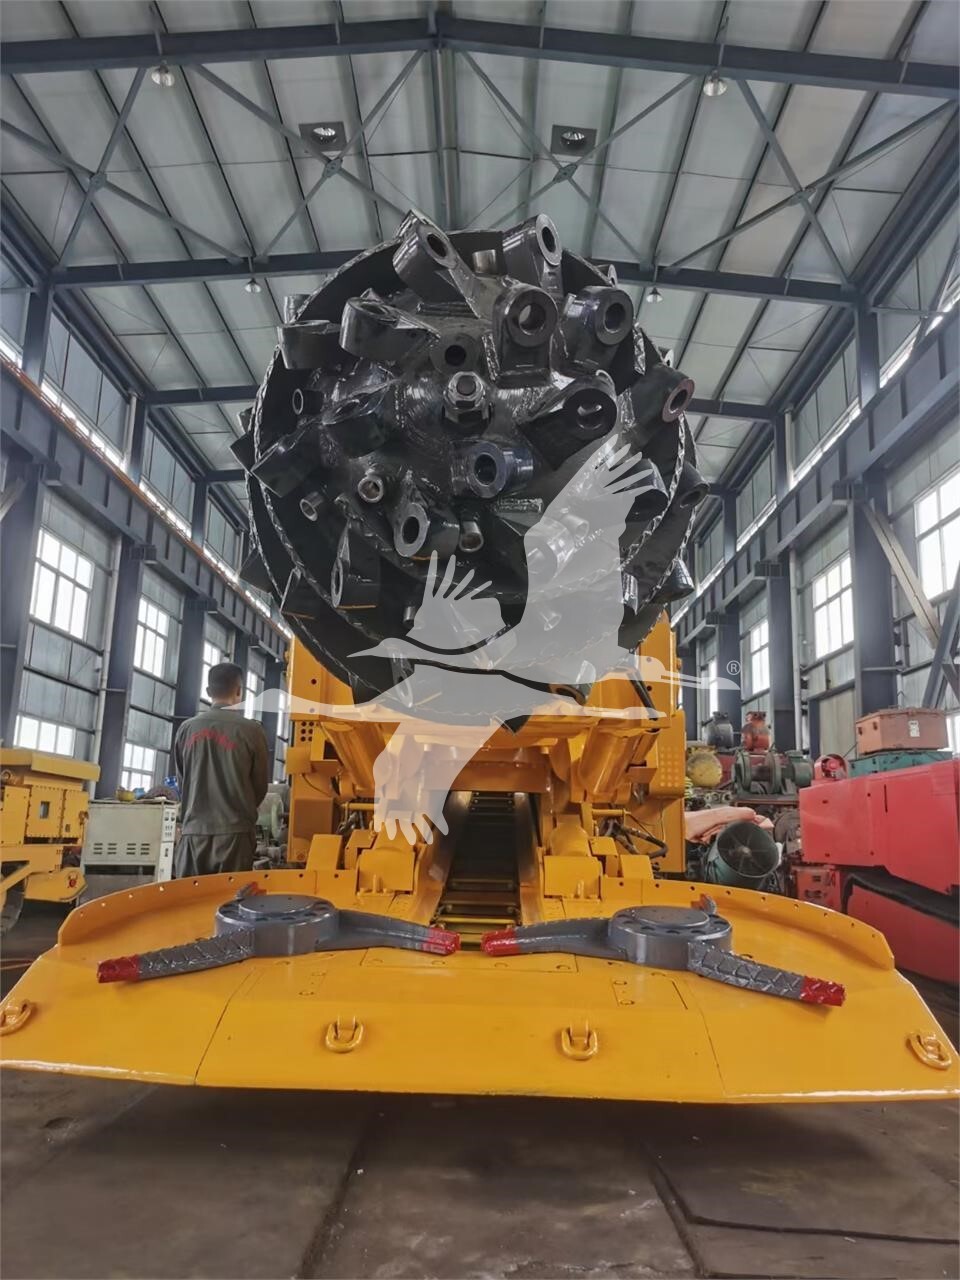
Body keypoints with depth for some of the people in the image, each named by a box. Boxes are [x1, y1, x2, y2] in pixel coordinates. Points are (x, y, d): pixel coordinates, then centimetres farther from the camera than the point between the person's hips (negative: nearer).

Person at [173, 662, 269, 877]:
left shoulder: (186, 729, 2)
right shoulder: (250, 730, -6)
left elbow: (181, 780, 13)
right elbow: (260, 786, 5)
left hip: (193, 831, 3)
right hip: (234, 833, -3)